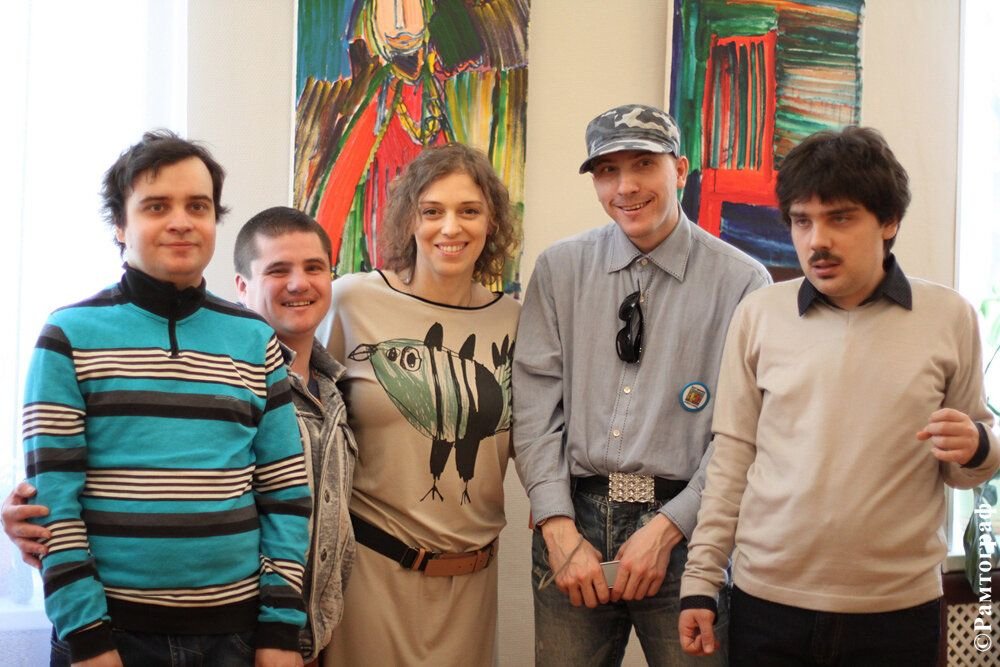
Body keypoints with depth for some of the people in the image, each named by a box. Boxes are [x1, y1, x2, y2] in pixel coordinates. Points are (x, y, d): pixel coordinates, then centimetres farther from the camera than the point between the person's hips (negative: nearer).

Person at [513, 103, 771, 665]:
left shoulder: (741, 281, -4)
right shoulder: (559, 270, 4)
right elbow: (535, 403, 0)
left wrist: (666, 529, -11)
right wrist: (560, 530, -8)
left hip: (684, 528, -2)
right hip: (572, 518, 2)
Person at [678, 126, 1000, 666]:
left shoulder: (949, 318, 0)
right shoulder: (759, 313, 1)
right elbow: (732, 455, 5)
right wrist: (700, 580, 2)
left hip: (898, 610, 0)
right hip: (767, 605, 1)